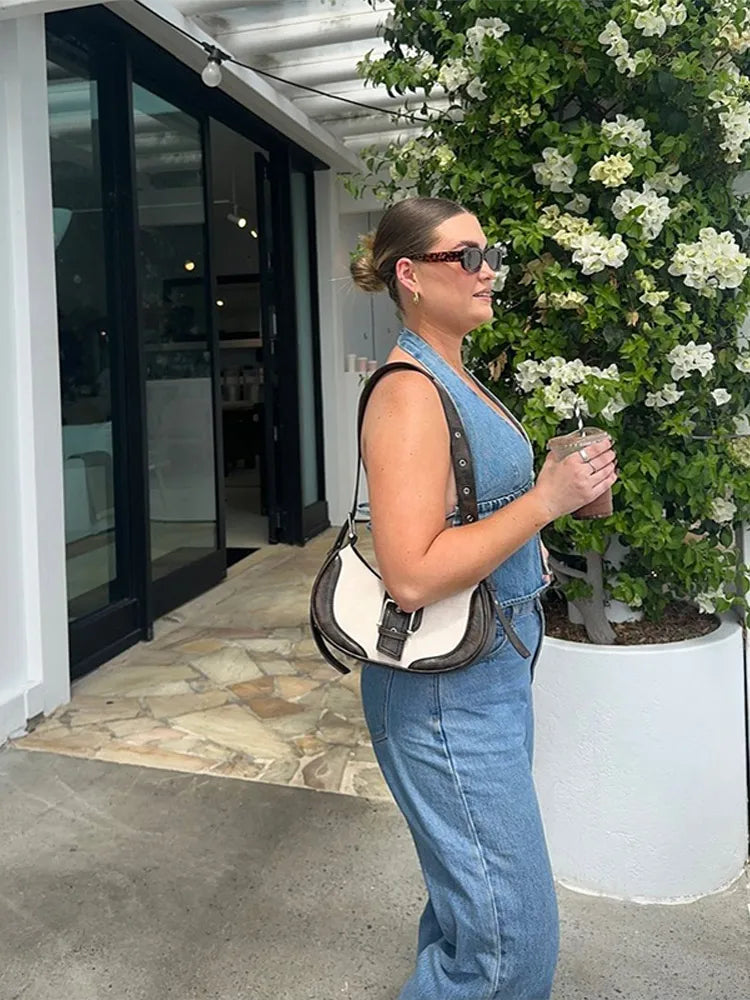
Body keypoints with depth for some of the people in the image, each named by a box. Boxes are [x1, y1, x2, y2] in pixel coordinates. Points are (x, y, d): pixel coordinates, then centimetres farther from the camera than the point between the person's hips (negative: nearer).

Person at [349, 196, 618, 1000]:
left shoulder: (456, 379, 11)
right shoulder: (410, 393, -20)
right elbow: (412, 577, -28)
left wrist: (527, 545, 8)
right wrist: (547, 499, -23)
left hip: (493, 671, 10)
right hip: (449, 692, -10)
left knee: (469, 909, 23)